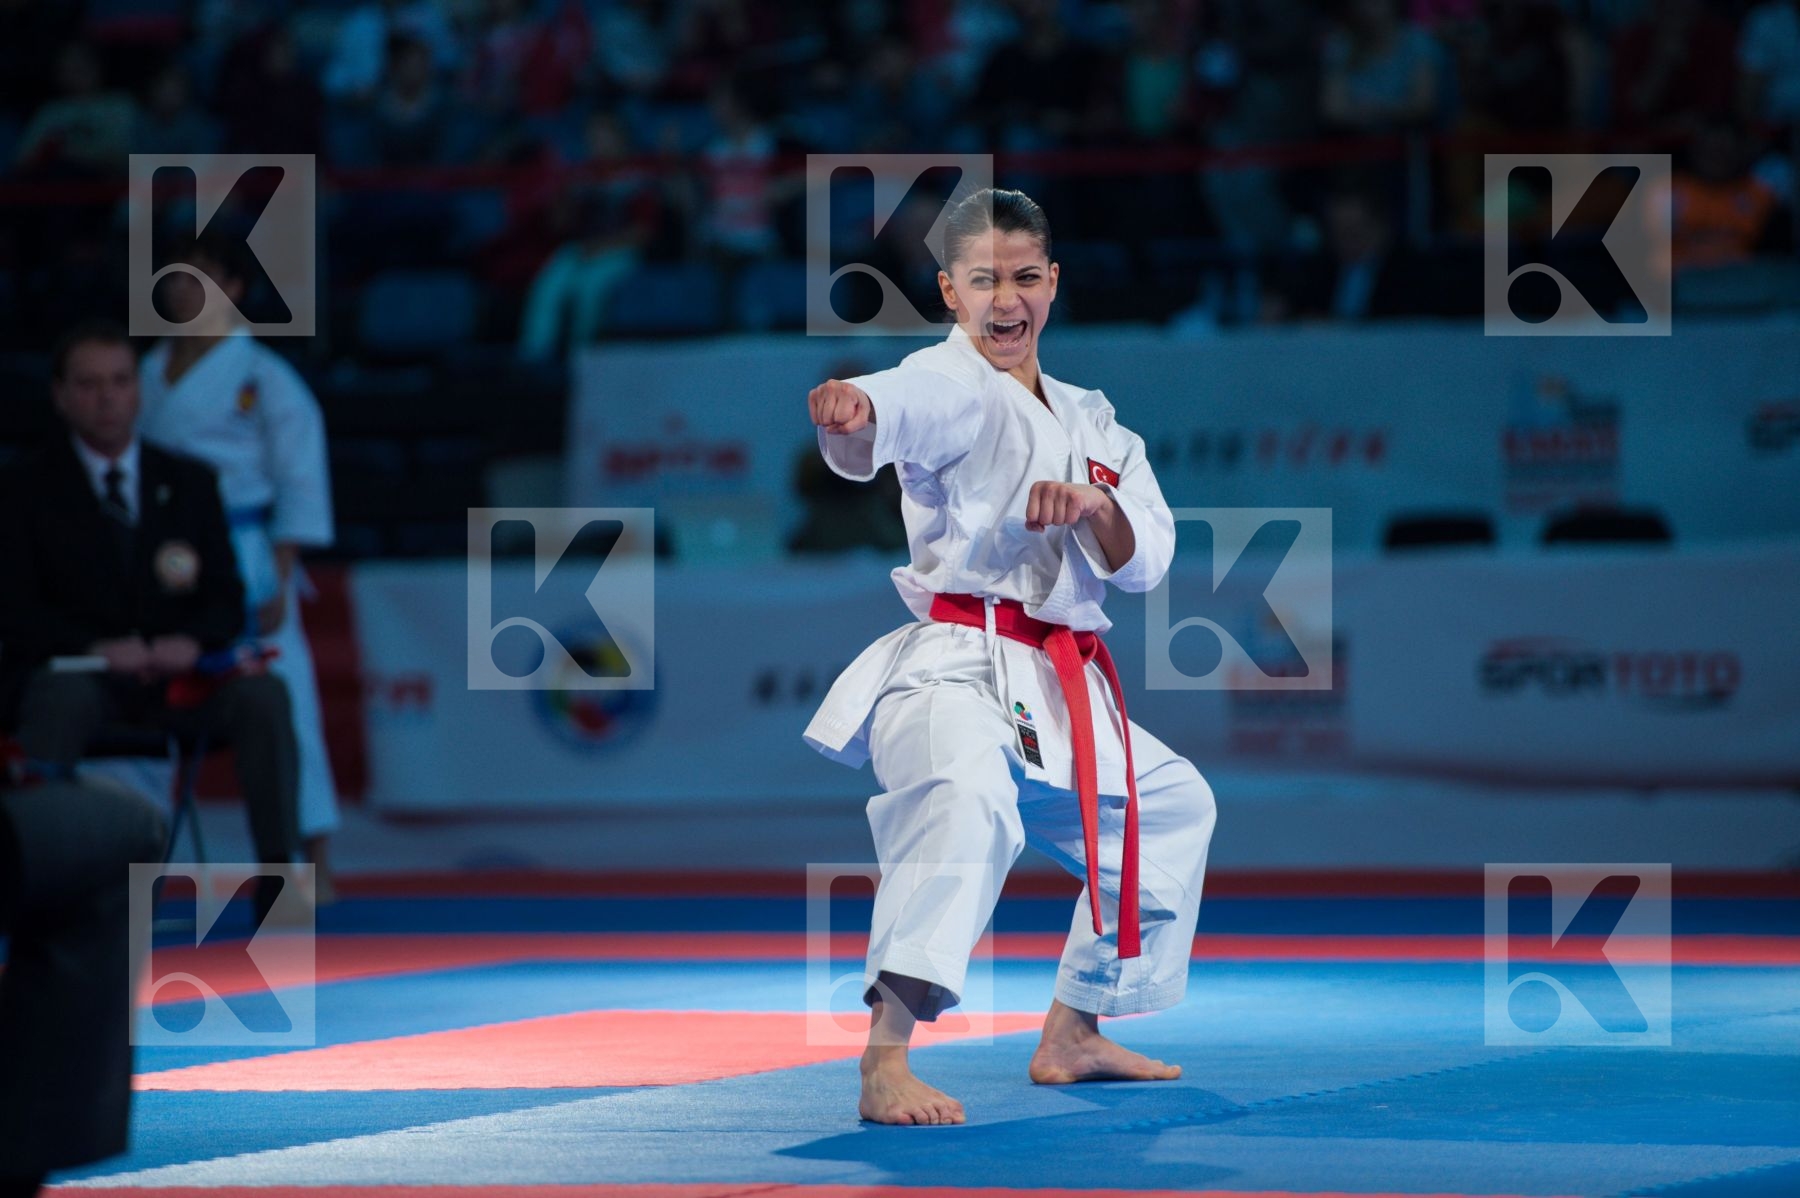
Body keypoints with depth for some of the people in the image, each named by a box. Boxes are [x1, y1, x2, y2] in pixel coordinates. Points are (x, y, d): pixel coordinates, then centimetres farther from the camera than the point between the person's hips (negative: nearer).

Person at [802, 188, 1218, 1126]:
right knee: (968, 787, -40)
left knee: (1172, 806, 26)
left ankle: (1074, 1034, 40)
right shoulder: (954, 385, -6)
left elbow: (1145, 562, 7)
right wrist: (848, 414, -57)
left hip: (1060, 695, 9)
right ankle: (885, 1063, -48)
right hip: (954, 667, -9)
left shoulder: (1087, 421, 17)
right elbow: (897, 411, -32)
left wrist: (1095, 507, -15)